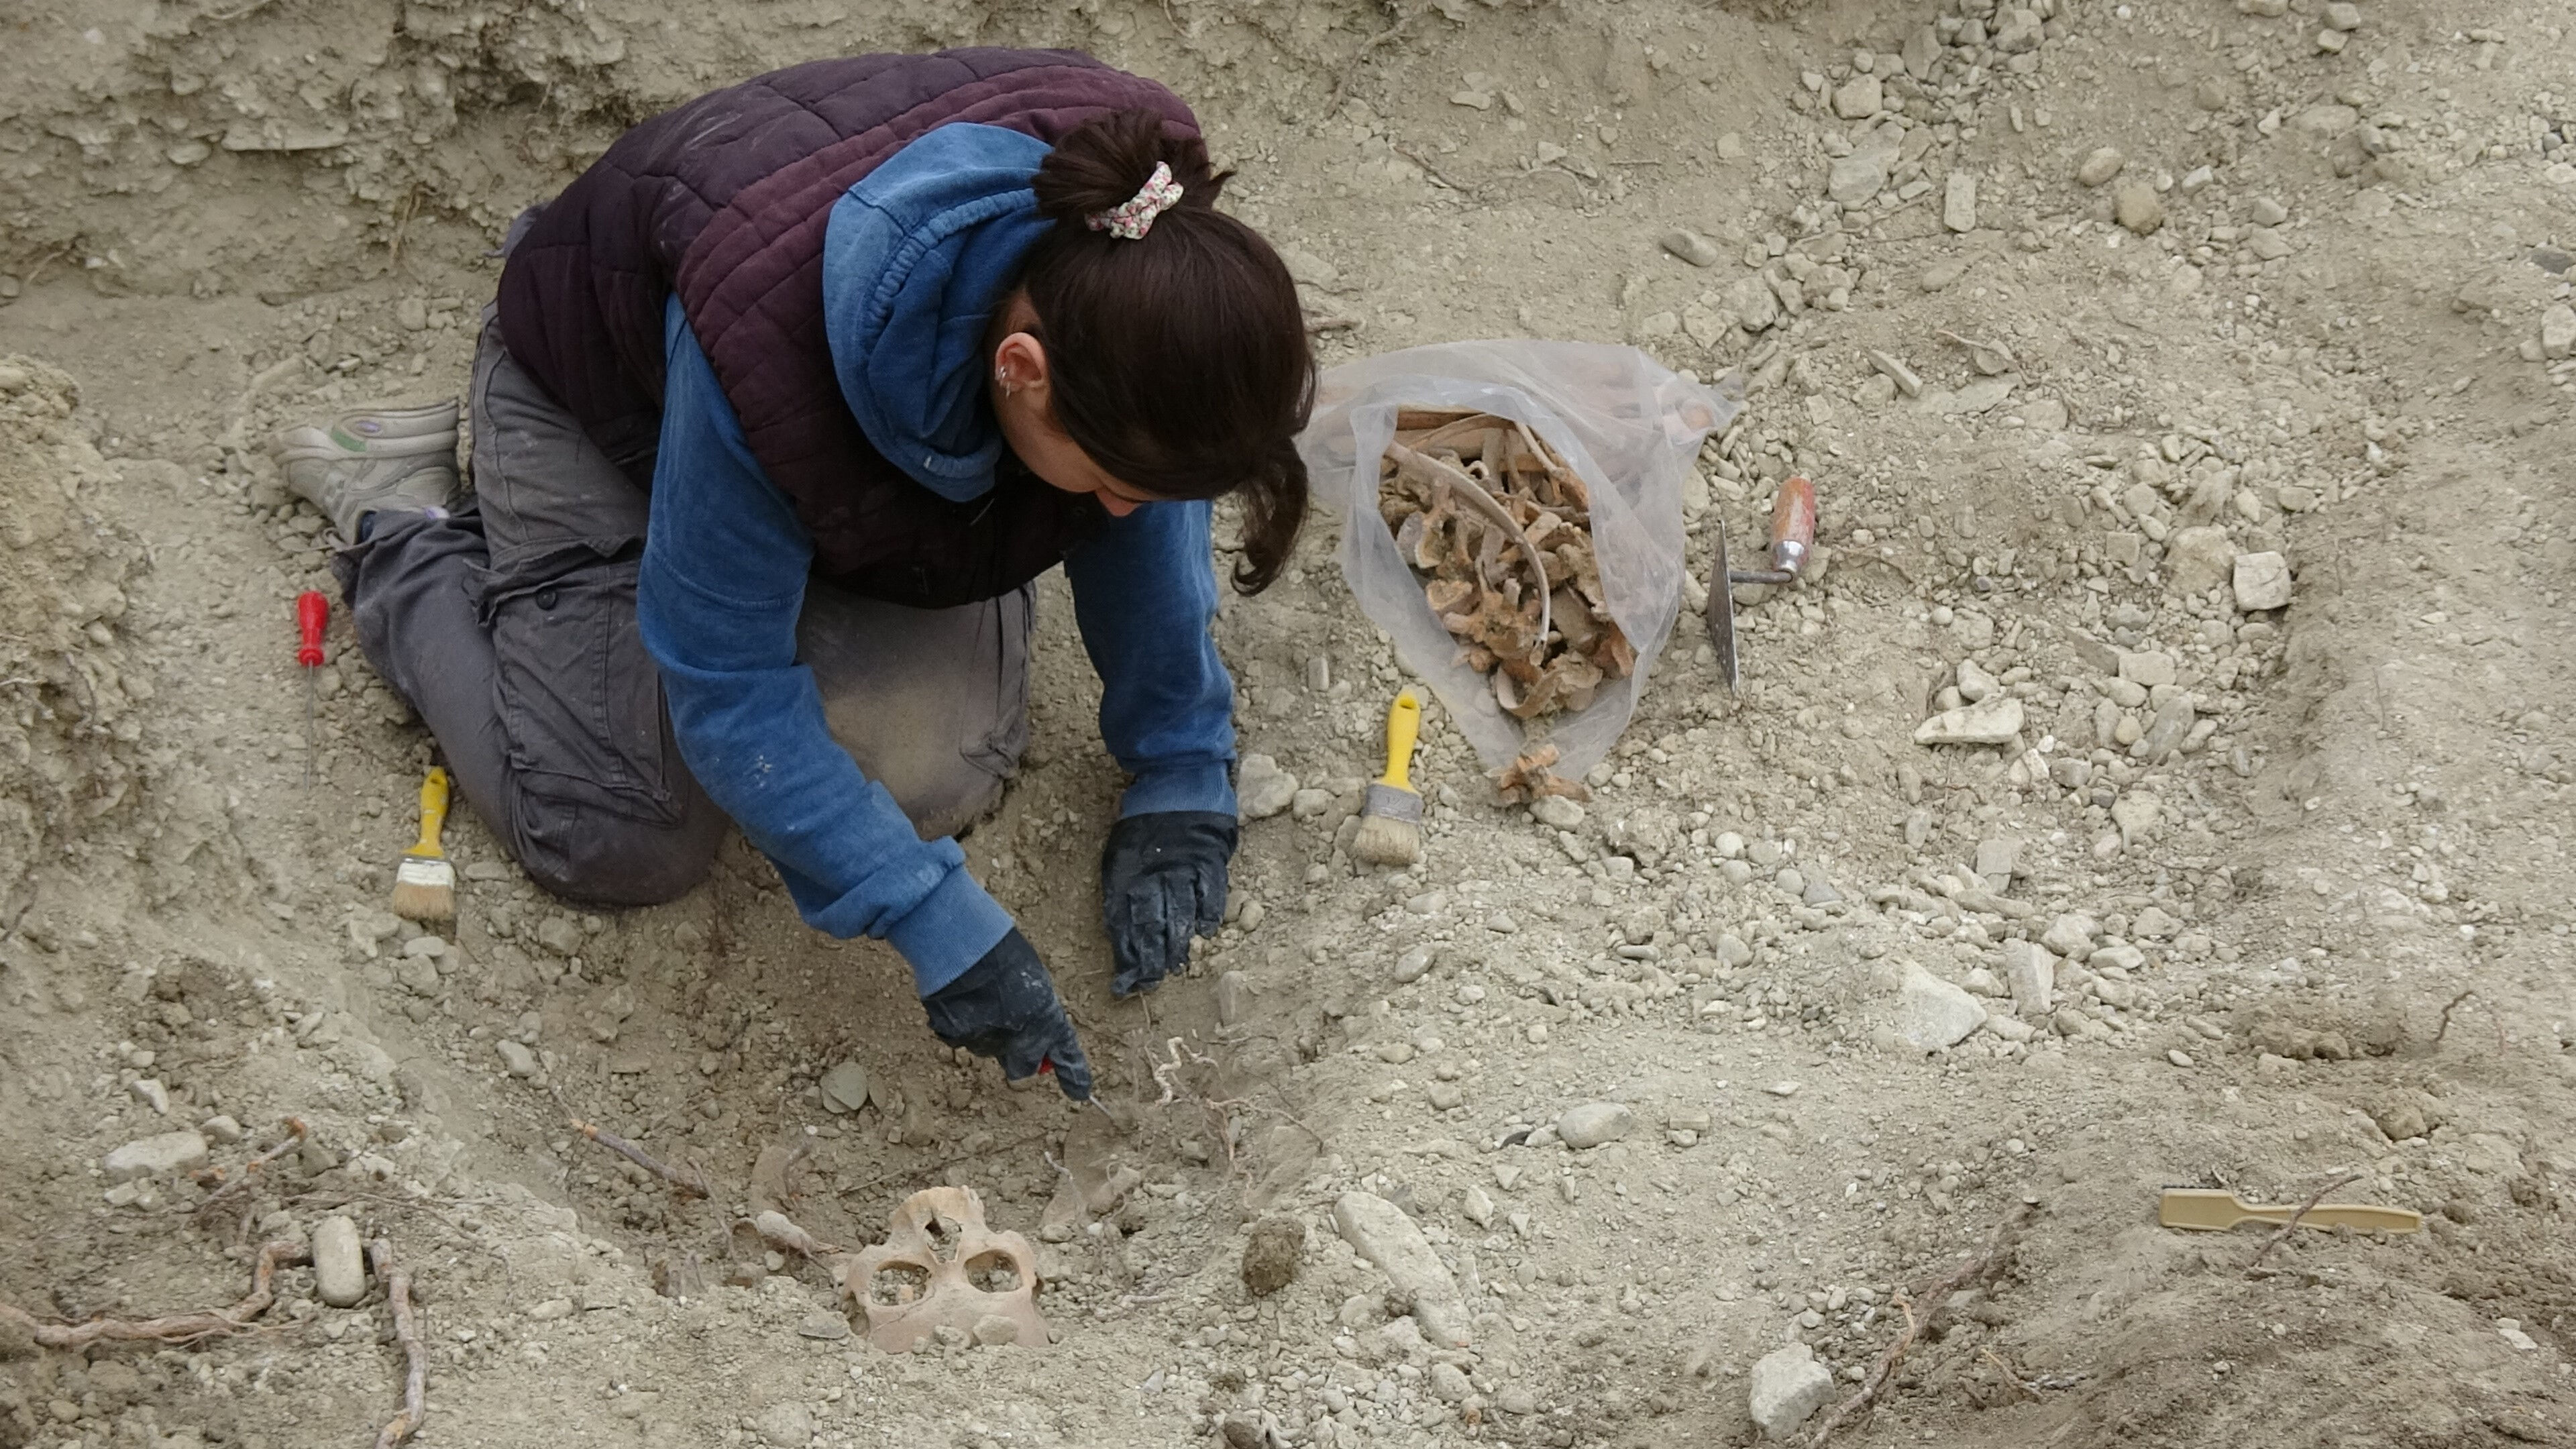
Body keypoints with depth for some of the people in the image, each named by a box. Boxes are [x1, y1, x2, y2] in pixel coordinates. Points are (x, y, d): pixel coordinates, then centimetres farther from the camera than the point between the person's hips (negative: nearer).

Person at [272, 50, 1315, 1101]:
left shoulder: (1135, 242, -33)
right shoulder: (771, 341, -46)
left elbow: (1153, 511, -13)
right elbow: (724, 682, -33)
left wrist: (1181, 775, -15)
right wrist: (937, 924, -35)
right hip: (601, 384, -4)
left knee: (936, 775, -10)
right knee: (621, 843, -7)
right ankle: (404, 527, 15)